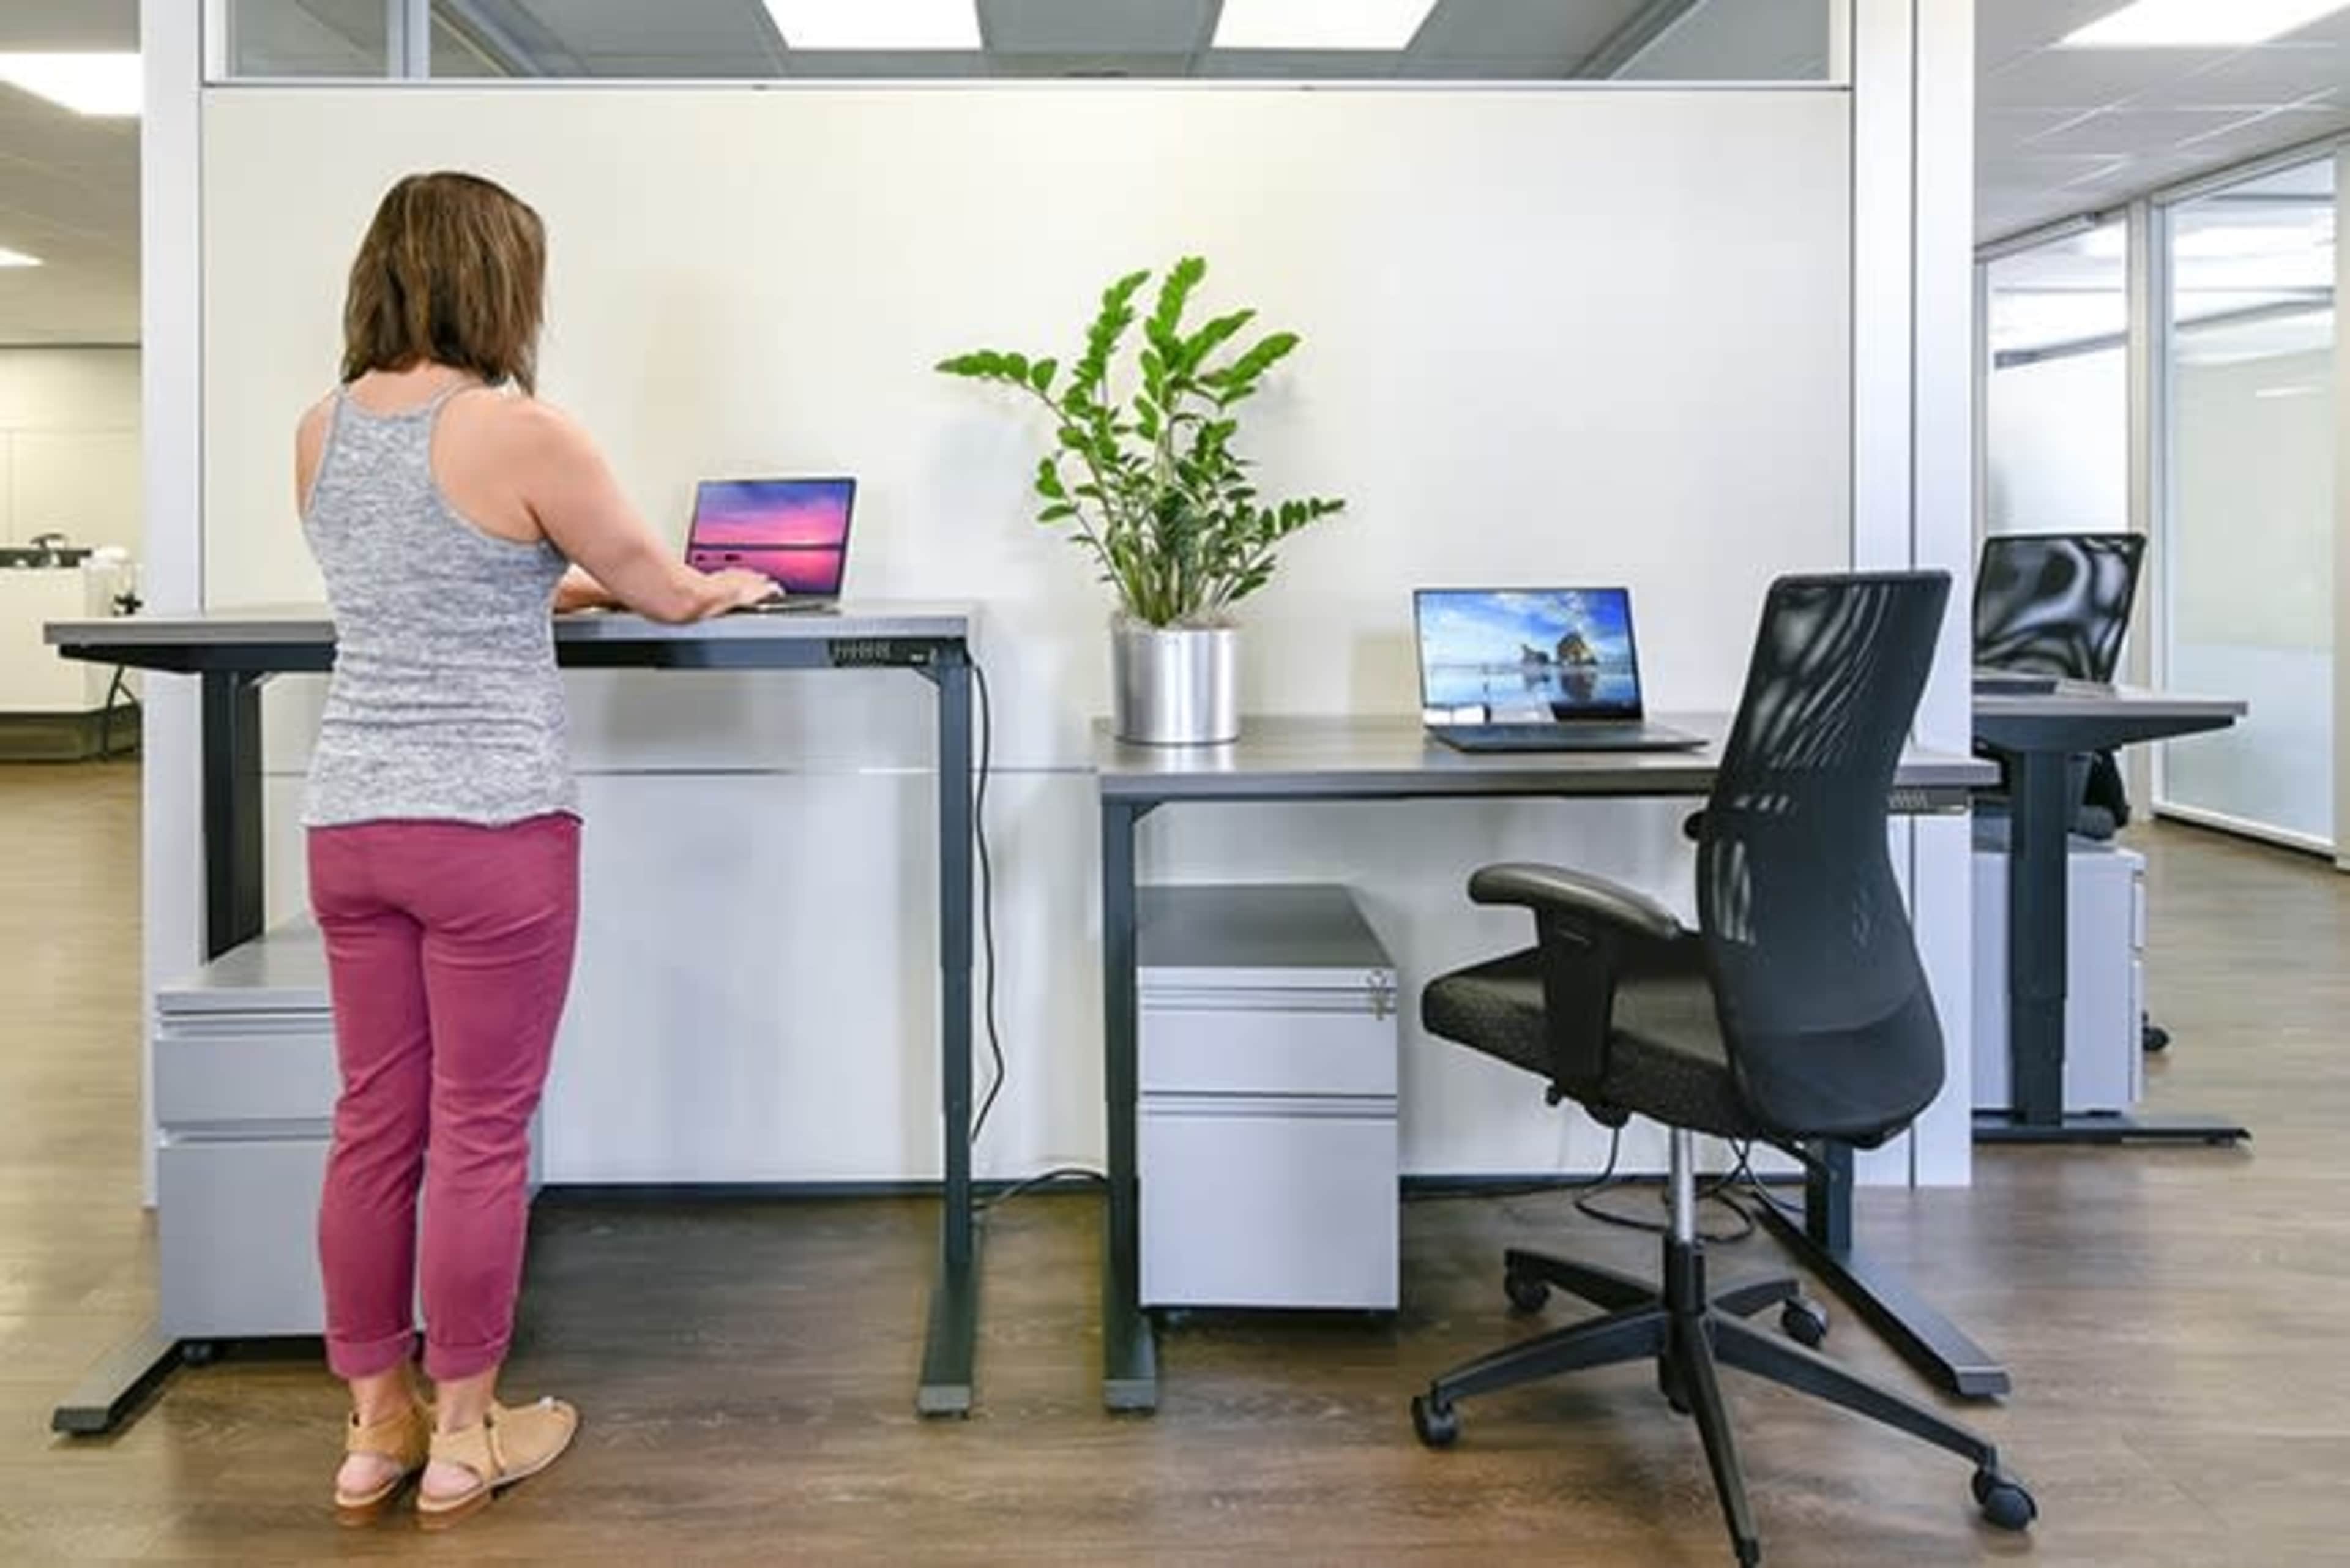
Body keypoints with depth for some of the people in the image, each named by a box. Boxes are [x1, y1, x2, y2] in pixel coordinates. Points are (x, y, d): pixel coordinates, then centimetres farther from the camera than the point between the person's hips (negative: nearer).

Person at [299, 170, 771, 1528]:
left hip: (349, 818, 6)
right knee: (479, 1134, 5)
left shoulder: (322, 432, 8)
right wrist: (734, 587, 21)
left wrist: (560, 584, 30)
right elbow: (663, 593, 0)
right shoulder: (523, 434, -12)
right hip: (489, 826, -6)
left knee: (373, 1126, 13)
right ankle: (462, 1437, 18)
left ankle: (375, 1429, 24)